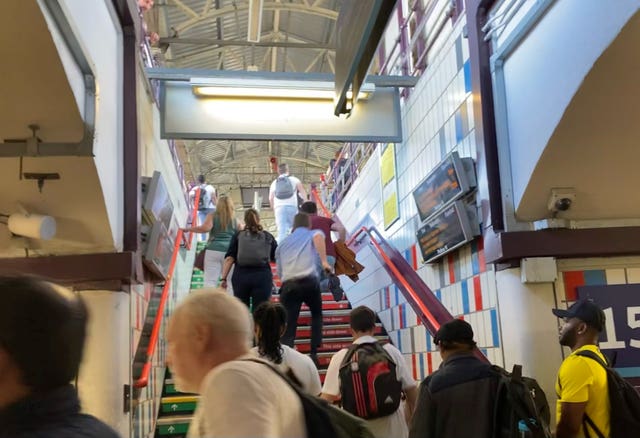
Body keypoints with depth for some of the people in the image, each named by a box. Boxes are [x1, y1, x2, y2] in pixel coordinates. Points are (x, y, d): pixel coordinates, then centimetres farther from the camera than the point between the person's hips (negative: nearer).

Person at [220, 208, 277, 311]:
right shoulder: (268, 237, 11)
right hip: (263, 276, -1)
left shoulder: (238, 236, 9)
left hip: (241, 276, 1)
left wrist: (223, 278, -4)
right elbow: (276, 258, 9)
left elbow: (229, 258, -2)